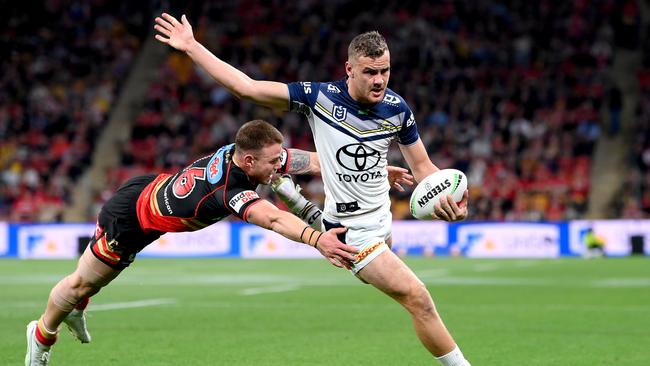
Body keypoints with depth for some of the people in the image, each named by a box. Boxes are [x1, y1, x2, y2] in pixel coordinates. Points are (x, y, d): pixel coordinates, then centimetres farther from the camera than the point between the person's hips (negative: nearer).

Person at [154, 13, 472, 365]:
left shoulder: (397, 108, -6)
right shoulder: (319, 96, -16)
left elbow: (422, 167, 1)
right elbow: (246, 87, -12)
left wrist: (448, 197, -20)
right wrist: (192, 46, -12)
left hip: (381, 217, 6)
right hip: (353, 230, -6)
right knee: (418, 299, -13)